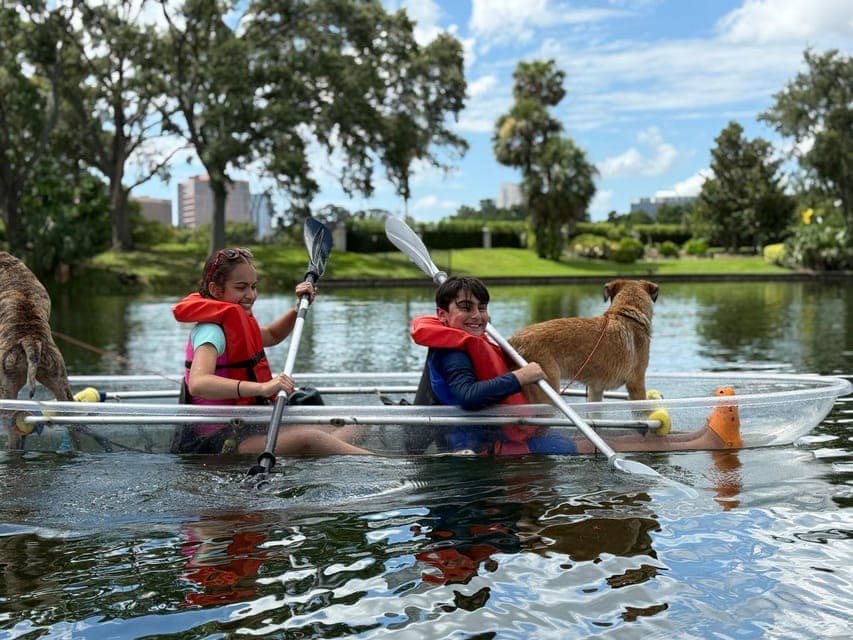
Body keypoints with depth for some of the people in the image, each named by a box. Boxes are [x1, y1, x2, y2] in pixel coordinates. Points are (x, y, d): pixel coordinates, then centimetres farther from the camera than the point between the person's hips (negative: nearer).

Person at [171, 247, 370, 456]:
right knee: (307, 439, -33)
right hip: (215, 440, -11)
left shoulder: (236, 322, 15)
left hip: (242, 429, 11)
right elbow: (197, 383, -36)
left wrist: (299, 308, 20)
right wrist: (261, 388, -44)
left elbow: (272, 336, 37)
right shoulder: (210, 330, -17)